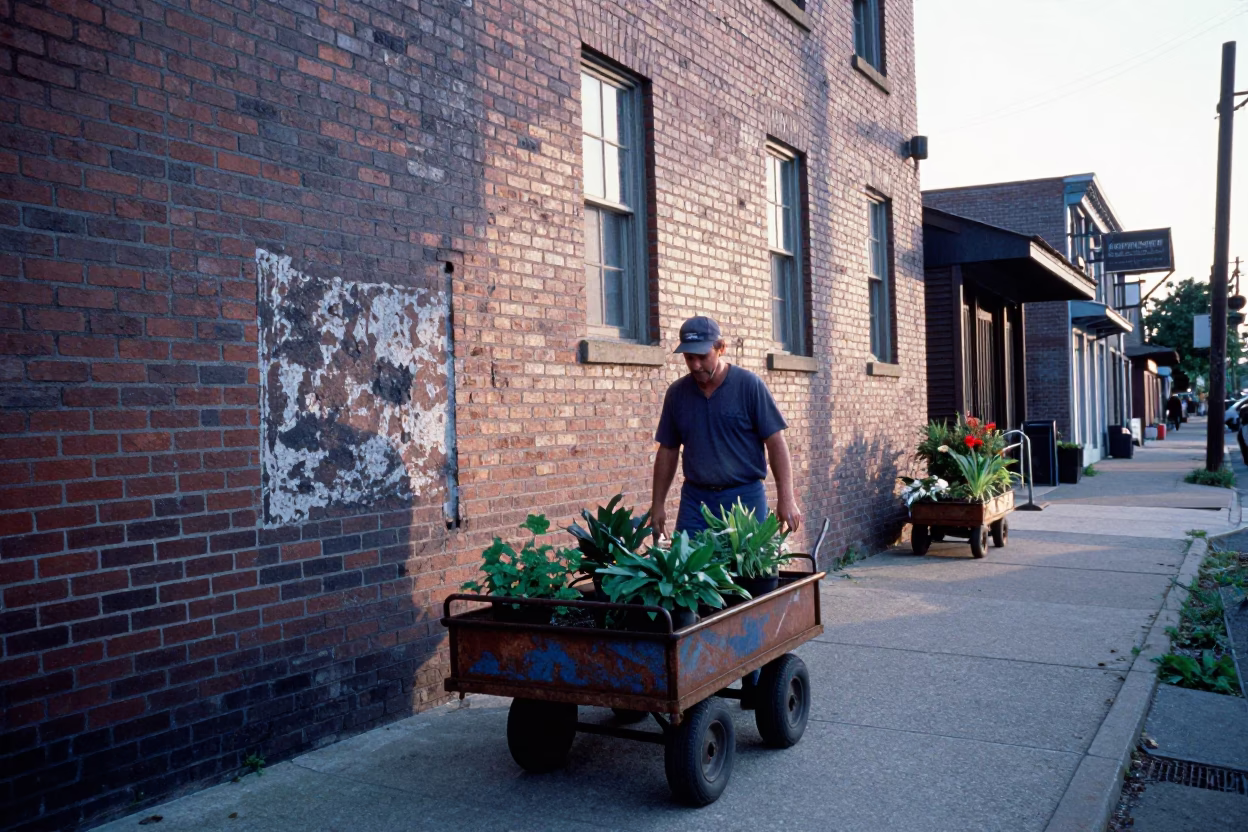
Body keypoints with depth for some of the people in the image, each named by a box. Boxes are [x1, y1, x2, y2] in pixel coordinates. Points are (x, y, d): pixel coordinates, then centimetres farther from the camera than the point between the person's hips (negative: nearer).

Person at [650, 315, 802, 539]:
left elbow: (776, 443, -6)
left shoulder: (749, 385, -5)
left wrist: (786, 499, -12)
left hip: (745, 497, -3)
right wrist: (658, 504, 9)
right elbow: (668, 451, 12)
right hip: (695, 499, 3)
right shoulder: (676, 393, 5)